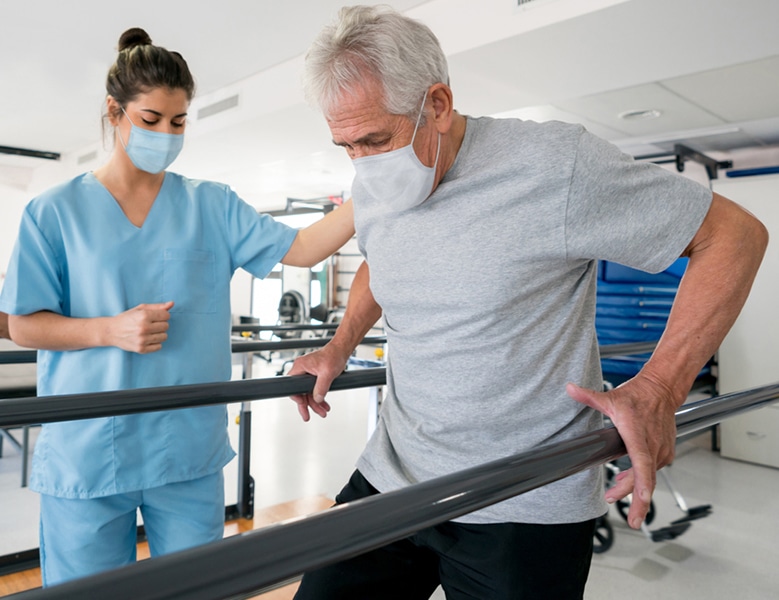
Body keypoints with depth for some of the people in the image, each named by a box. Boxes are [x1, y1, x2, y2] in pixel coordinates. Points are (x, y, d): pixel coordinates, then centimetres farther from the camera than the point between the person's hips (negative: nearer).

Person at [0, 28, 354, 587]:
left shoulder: (212, 205, 4)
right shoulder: (57, 211, 1)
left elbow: (299, 248, -5)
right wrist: (111, 330, -16)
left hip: (190, 452, 2)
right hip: (86, 453, -1)